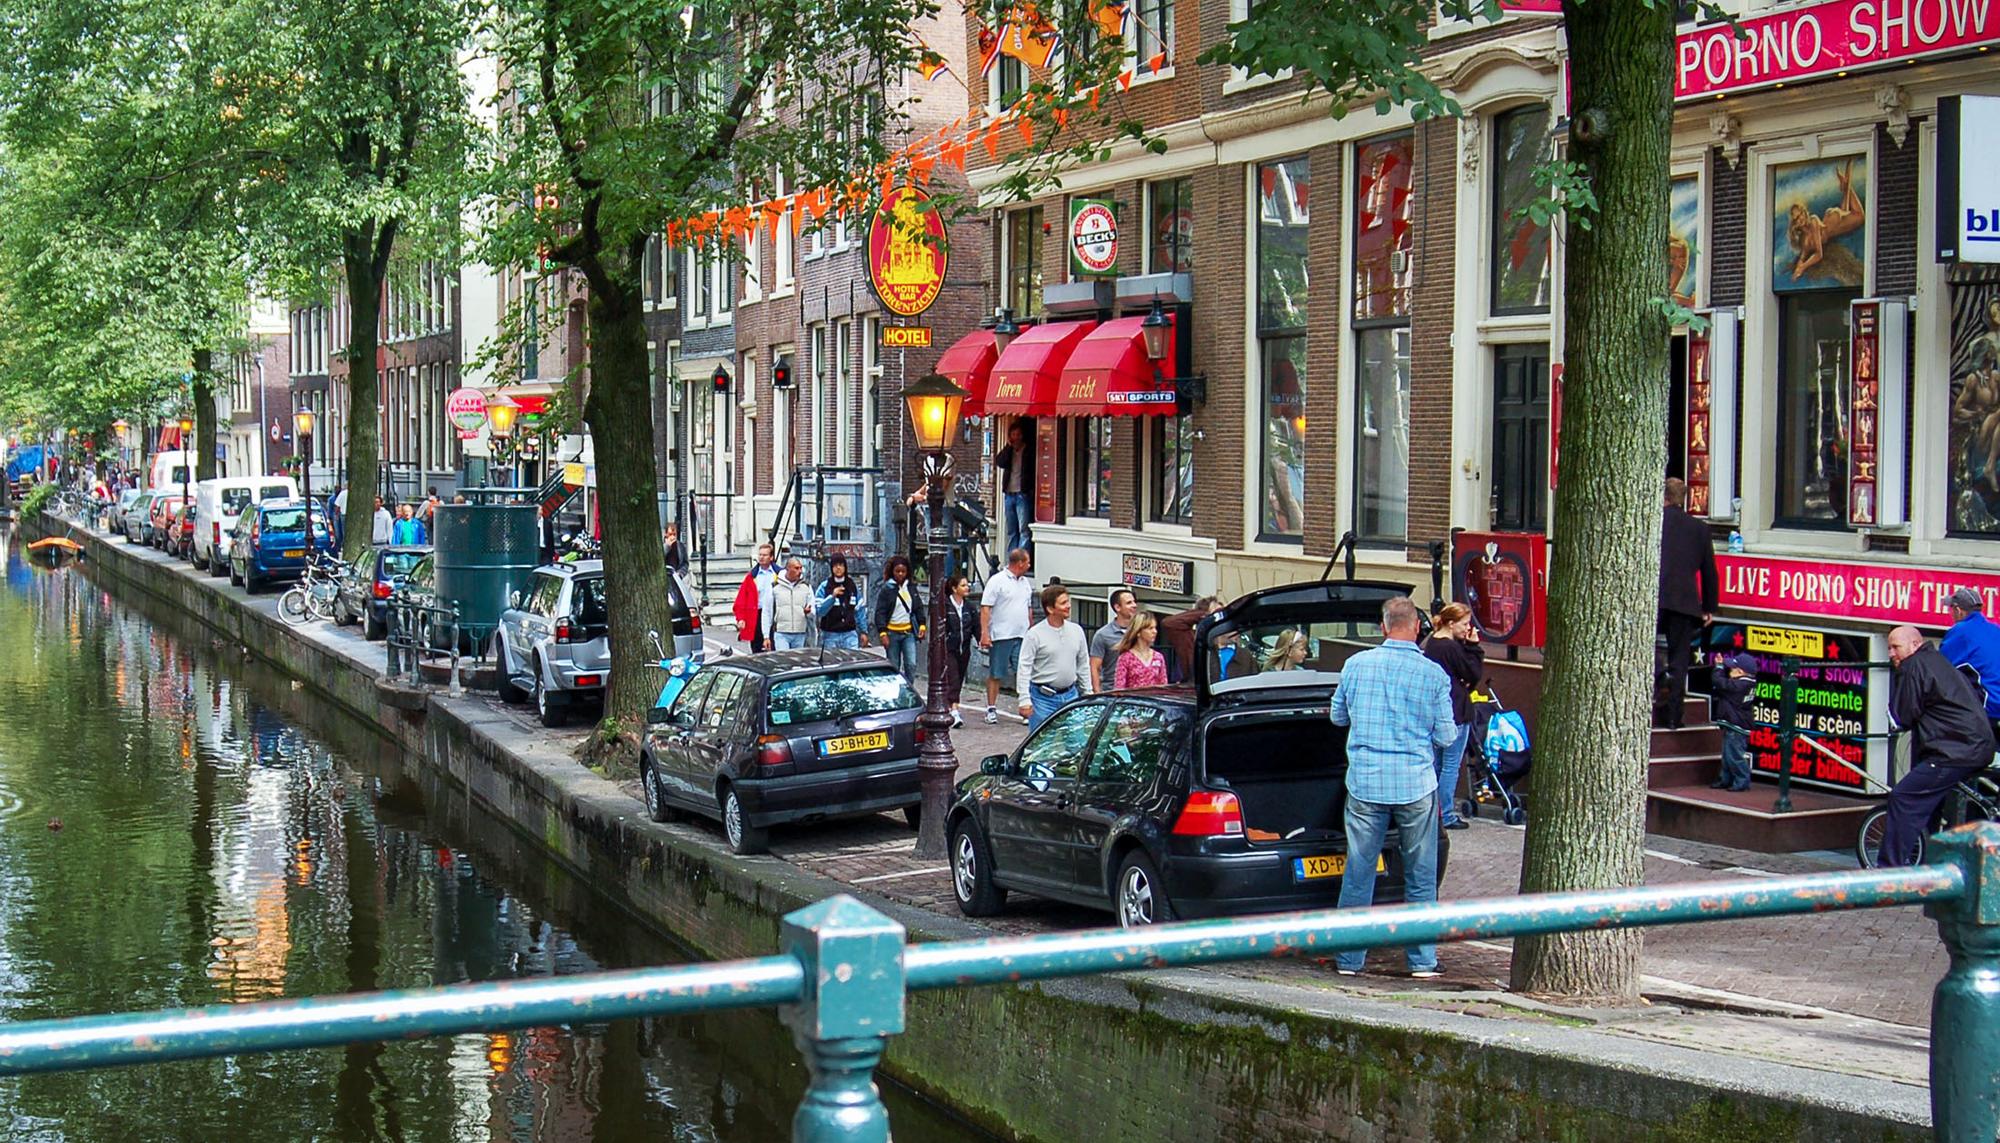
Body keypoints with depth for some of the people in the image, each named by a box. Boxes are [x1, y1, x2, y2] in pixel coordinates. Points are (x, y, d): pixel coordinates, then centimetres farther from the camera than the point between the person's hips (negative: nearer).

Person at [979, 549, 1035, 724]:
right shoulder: (997, 581, -6)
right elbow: (985, 608, -10)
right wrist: (985, 633, -17)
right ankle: (991, 709, 8)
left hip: (1022, 637, 6)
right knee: (995, 674, 2)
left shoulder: (1026, 583, 15)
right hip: (1001, 636, -5)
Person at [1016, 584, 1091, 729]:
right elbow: (1024, 668, -10)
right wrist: (1025, 700, -15)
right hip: (1043, 697, -5)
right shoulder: (1035, 634, -9)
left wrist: (1088, 694, 13)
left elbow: (1083, 665, 15)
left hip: (1070, 695, 5)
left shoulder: (1076, 631, 7)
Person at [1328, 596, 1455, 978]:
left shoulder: (1357, 665, -1)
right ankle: (1422, 960, 13)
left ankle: (1349, 959, 11)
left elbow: (1338, 717, 13)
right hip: (1416, 785, -1)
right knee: (1420, 876, 9)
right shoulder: (1433, 674, -6)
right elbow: (1445, 736, 0)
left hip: (1365, 784, 1)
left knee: (1358, 873, 7)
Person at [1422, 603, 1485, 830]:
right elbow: (1474, 673, -12)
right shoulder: (1452, 648, -19)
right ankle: (1446, 815, 0)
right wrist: (1474, 647, -9)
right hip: (1456, 713, -9)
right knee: (1451, 765, -2)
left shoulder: (1430, 644, 9)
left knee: (1436, 764, 16)